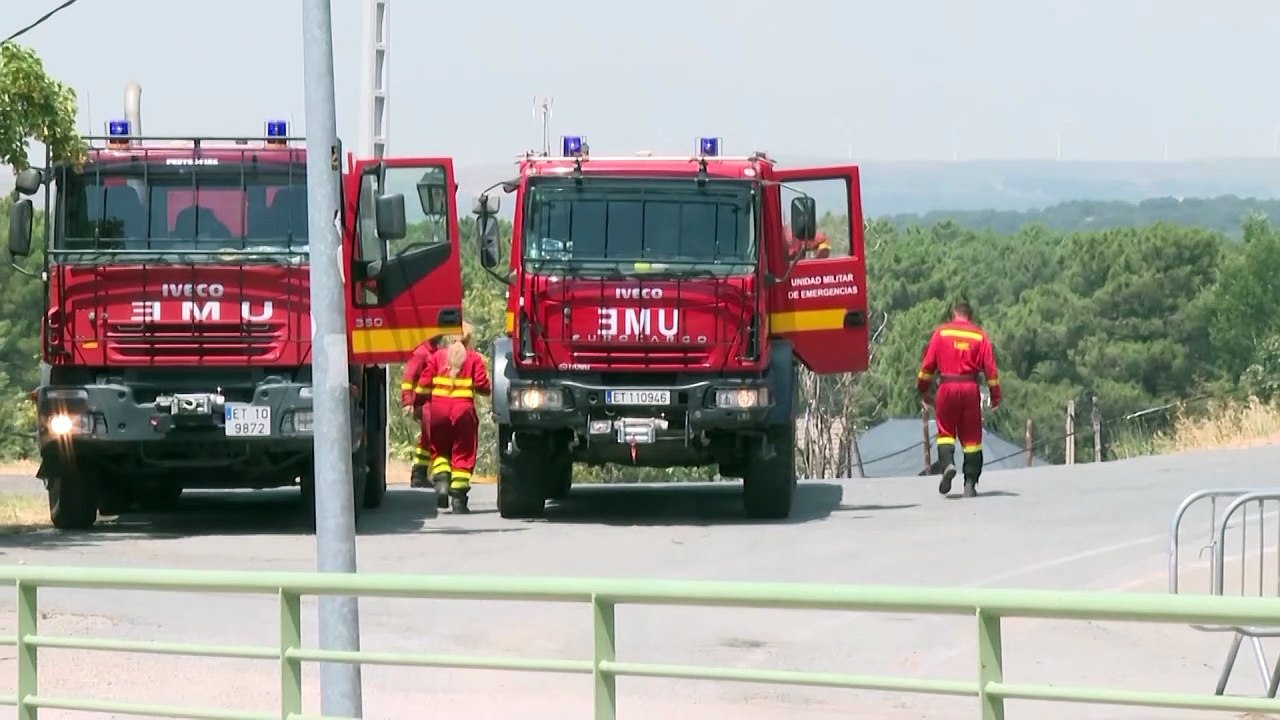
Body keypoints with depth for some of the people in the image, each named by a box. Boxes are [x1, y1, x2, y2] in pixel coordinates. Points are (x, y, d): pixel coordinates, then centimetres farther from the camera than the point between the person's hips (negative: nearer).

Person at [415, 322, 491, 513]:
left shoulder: (437, 356, 5)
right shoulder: (474, 358, -1)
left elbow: (424, 384, 2)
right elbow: (482, 385, -6)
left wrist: (419, 405, 14)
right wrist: (489, 389, 17)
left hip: (438, 409, 2)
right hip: (464, 409, -2)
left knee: (440, 449, 17)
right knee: (463, 454, 5)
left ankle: (441, 479, -9)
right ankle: (458, 496, -1)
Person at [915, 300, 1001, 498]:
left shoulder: (941, 332, 4)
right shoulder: (980, 335, 5)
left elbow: (928, 363, 2)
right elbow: (990, 367, 2)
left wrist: (923, 390, 10)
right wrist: (995, 396, 7)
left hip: (947, 386, -1)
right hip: (971, 387, 1)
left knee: (945, 430, 12)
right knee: (971, 436, 6)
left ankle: (947, 463, -16)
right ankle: (970, 483, 4)